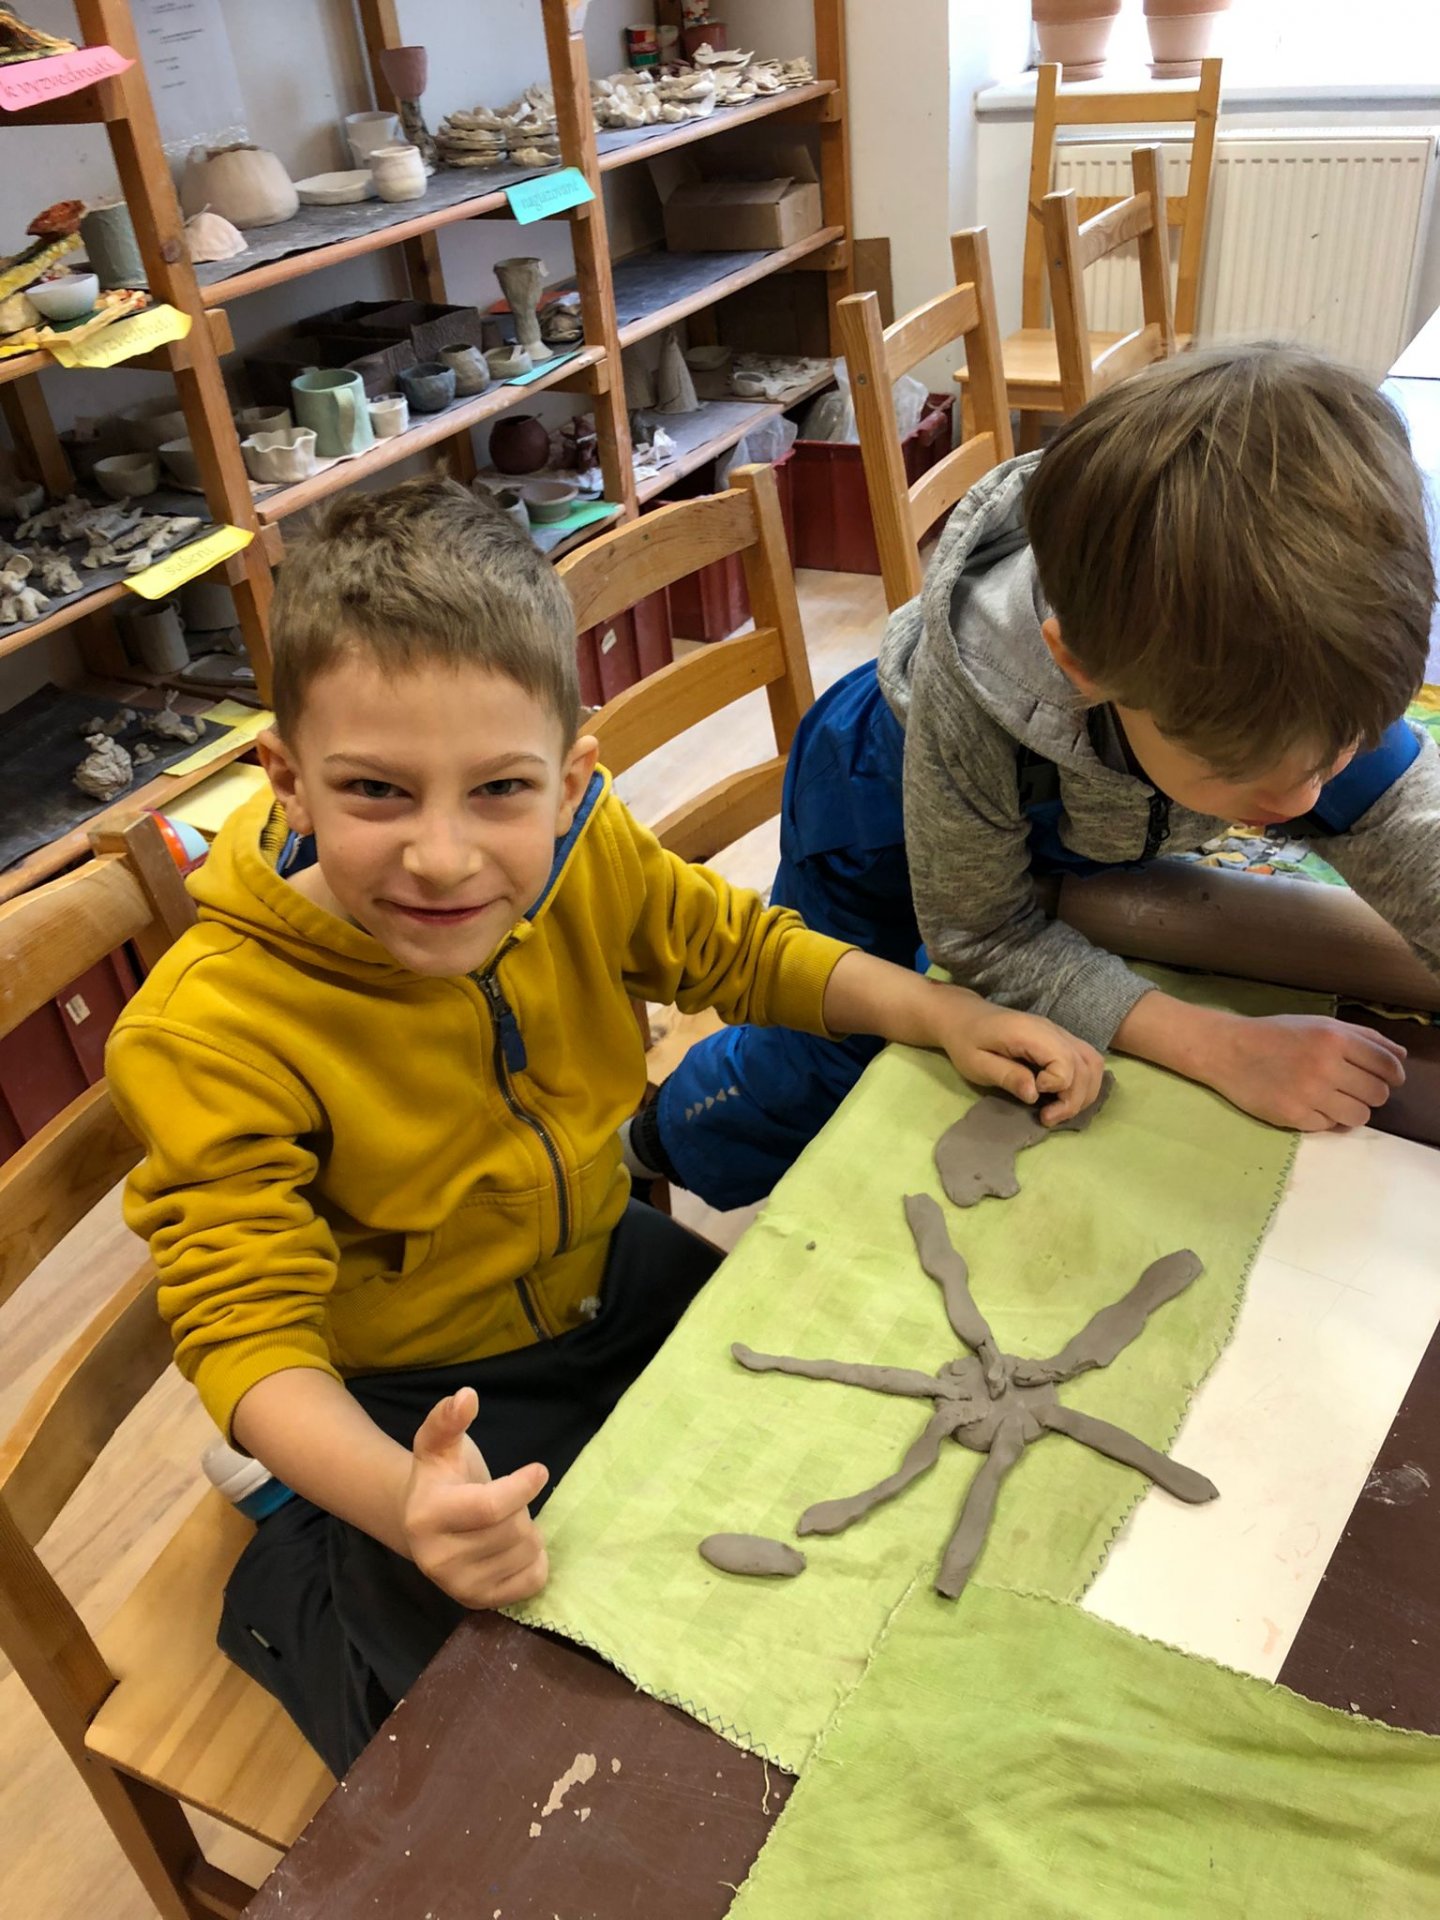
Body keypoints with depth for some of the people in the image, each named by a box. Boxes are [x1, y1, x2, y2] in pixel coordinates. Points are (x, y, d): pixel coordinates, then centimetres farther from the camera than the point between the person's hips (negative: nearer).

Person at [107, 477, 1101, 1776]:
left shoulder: (586, 856, -17)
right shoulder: (211, 1033, -31)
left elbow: (741, 948, 0)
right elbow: (247, 1327, -29)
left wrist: (941, 1015, -13)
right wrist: (402, 1502, -48)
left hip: (607, 1275, 6)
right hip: (410, 1398, -5)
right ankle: (289, 1577, 15)